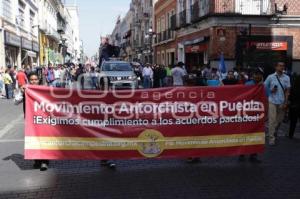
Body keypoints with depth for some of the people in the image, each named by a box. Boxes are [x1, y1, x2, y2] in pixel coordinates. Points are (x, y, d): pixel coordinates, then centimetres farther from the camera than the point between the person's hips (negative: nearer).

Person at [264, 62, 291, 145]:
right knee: (272, 120, -5)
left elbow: (287, 91, 4)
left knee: (279, 120, 11)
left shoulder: (287, 78, 4)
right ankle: (271, 138, -2)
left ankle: (274, 132, 34)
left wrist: (285, 102, -2)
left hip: (282, 102, 2)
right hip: (272, 102, -2)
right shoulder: (270, 77, 0)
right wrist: (271, 90, -10)